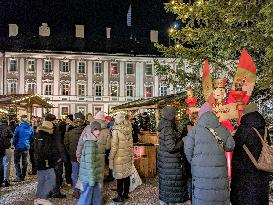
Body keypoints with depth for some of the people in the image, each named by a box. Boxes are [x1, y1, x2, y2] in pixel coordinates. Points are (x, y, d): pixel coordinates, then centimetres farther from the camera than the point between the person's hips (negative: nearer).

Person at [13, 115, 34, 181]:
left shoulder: (18, 128, -13)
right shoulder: (30, 128, 0)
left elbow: (15, 137, -8)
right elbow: (32, 137, 8)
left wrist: (14, 144, 6)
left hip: (19, 146, -4)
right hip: (26, 146, 4)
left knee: (17, 162, 3)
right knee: (24, 161, 12)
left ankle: (18, 176, -2)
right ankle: (23, 176, 18)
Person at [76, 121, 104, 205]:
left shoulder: (91, 140, 8)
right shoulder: (90, 143, -23)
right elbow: (89, 163, -25)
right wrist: (91, 178, -22)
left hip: (92, 176, 9)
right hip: (89, 176, -9)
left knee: (97, 195, 20)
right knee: (87, 196, 5)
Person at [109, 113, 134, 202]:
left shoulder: (116, 130, -16)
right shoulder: (128, 130, 1)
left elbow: (114, 146, -15)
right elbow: (131, 144, 8)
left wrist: (111, 158, -7)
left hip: (119, 157, -5)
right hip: (128, 156, 6)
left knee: (120, 177, 5)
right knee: (127, 176, 15)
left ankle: (120, 197, 16)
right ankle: (126, 194, 30)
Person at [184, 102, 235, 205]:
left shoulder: (194, 130, -2)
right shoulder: (223, 129, 4)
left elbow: (188, 149, -3)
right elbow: (230, 146, 5)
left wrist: (193, 163, 12)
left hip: (200, 169, -2)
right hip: (219, 168, 2)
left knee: (201, 197, 6)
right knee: (220, 194, 13)